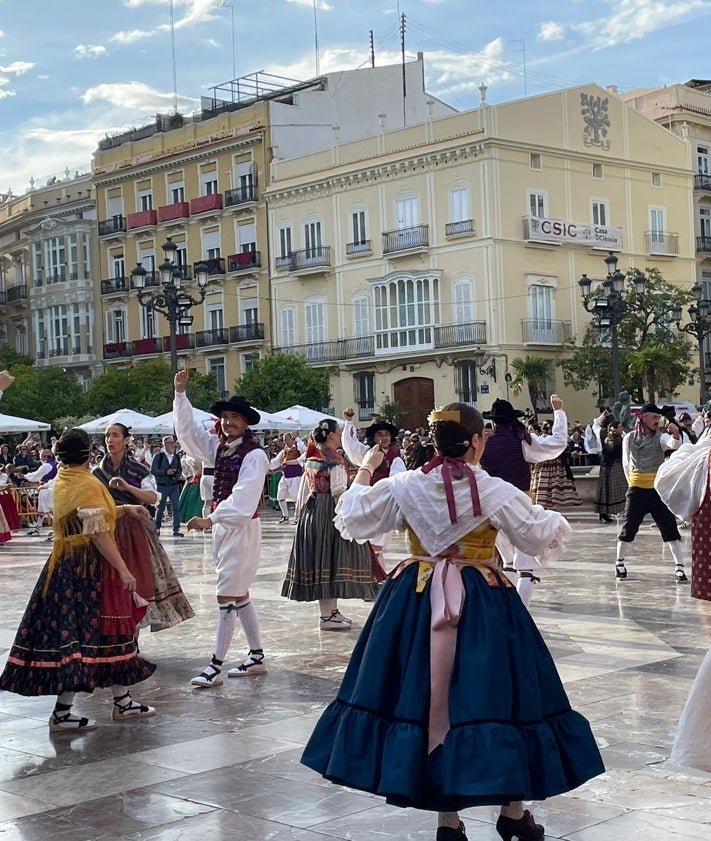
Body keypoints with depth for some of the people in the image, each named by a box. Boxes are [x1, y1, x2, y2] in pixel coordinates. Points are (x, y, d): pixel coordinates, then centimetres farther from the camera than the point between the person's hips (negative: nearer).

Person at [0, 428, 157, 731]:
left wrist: (124, 510, 15)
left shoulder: (62, 481, 9)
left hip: (64, 564, 9)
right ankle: (61, 714, 2)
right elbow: (98, 533, -20)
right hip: (89, 567, -9)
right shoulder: (88, 484, -16)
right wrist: (123, 570, -18)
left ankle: (122, 702, 23)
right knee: (80, 634, -2)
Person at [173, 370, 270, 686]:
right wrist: (180, 393, 7)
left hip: (242, 527, -9)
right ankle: (257, 657, 24)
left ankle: (216, 666, -4)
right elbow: (188, 430, 14)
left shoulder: (254, 454, -14)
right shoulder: (220, 447, 9)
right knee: (239, 594, 14)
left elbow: (243, 496, -23)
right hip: (222, 526, 9)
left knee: (227, 597, -7)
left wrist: (211, 519, -30)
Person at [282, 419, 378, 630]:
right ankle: (327, 616, -5)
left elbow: (303, 490, 16)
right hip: (329, 511, -9)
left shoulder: (311, 458, 13)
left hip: (311, 510, 9)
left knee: (318, 557, 11)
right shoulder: (334, 458, -12)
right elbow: (338, 490, -20)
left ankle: (330, 610, 21)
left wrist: (302, 512, 22)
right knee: (329, 557, -6)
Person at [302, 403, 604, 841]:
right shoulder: (496, 492, -9)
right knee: (495, 697, 8)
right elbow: (544, 537, -1)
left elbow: (352, 519, 10)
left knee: (427, 697, 10)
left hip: (417, 603, 3)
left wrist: (364, 472, 25)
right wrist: (553, 517, 21)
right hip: (482, 606, -3)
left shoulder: (404, 486, -1)